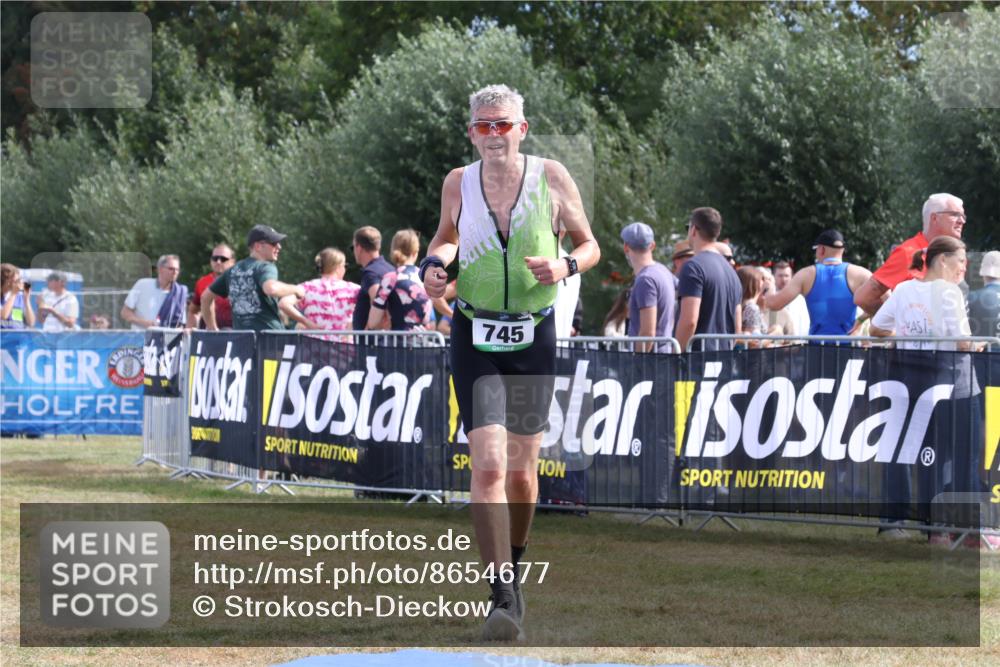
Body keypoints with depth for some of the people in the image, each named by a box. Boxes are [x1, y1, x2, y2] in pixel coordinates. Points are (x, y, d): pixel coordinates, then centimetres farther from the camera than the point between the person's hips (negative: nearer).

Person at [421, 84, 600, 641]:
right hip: (475, 338, -1)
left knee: (522, 469, 9)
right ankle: (503, 599, -18)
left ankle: (515, 568, 36)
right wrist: (435, 264, -1)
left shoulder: (552, 177, -5)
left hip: (534, 336, 1)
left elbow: (589, 245, 6)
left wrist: (565, 266, -15)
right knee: (489, 463, -16)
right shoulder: (458, 183, -1)